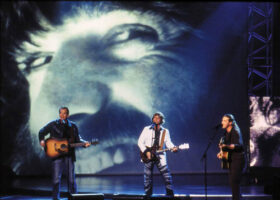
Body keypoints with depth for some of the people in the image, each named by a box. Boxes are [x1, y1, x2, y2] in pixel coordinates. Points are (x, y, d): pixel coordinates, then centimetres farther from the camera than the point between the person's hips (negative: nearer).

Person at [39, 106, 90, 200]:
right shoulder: (53, 124, 3)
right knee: (56, 179, -4)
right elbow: (42, 132, 11)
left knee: (71, 178, 6)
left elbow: (77, 139, 12)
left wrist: (84, 143, -6)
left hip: (69, 155, 2)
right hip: (57, 154, -2)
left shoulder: (72, 126, 8)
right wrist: (42, 140, -6)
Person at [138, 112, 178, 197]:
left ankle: (170, 195, -4)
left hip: (160, 156, 0)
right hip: (148, 156, 0)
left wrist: (173, 148, -20)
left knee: (167, 176, -9)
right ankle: (148, 195, 11)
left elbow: (168, 142, 1)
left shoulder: (165, 131, 10)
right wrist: (146, 151, -11)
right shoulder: (147, 129, 6)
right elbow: (140, 142, 2)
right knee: (147, 177, 1)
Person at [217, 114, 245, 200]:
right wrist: (221, 153, 8)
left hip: (238, 159, -10)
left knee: (234, 181, -15)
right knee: (232, 181, 13)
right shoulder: (227, 132, 11)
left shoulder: (235, 132, -15)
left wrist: (226, 146, -40)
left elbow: (239, 145, -28)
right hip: (231, 160, 10)